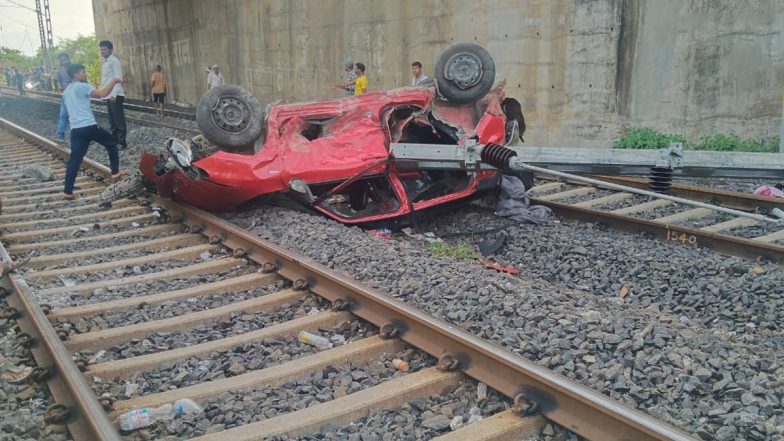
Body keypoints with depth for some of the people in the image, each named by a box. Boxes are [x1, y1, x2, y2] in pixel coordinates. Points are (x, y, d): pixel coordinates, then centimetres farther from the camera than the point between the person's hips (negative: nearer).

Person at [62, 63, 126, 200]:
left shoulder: (66, 91, 21)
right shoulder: (82, 86, -6)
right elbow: (102, 94, -17)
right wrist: (113, 82, -3)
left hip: (75, 129, 7)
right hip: (89, 126, -7)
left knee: (75, 159, 3)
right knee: (111, 142, 17)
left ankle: (68, 191, -2)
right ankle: (115, 172, 21)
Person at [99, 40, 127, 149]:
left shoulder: (114, 61, -9)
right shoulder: (105, 62, 18)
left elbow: (118, 78, -17)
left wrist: (114, 94, -23)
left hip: (115, 95, -9)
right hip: (108, 95, 9)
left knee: (119, 120, -5)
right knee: (112, 120, 13)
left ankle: (122, 143, -2)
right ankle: (115, 140, 20)